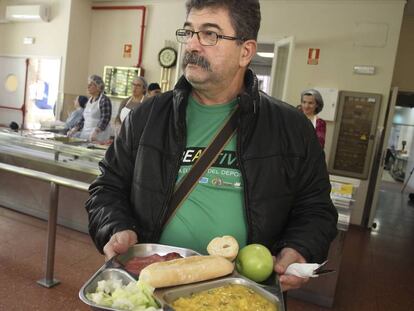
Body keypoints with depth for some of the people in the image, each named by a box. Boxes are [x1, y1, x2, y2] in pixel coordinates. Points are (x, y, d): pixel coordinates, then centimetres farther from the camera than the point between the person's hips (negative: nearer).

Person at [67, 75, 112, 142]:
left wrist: (95, 132, -30)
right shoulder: (89, 101, 16)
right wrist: (74, 129, 4)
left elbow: (104, 120, -17)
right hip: (85, 133, 8)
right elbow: (83, 119, 18)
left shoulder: (104, 100, -8)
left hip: (99, 135, -8)